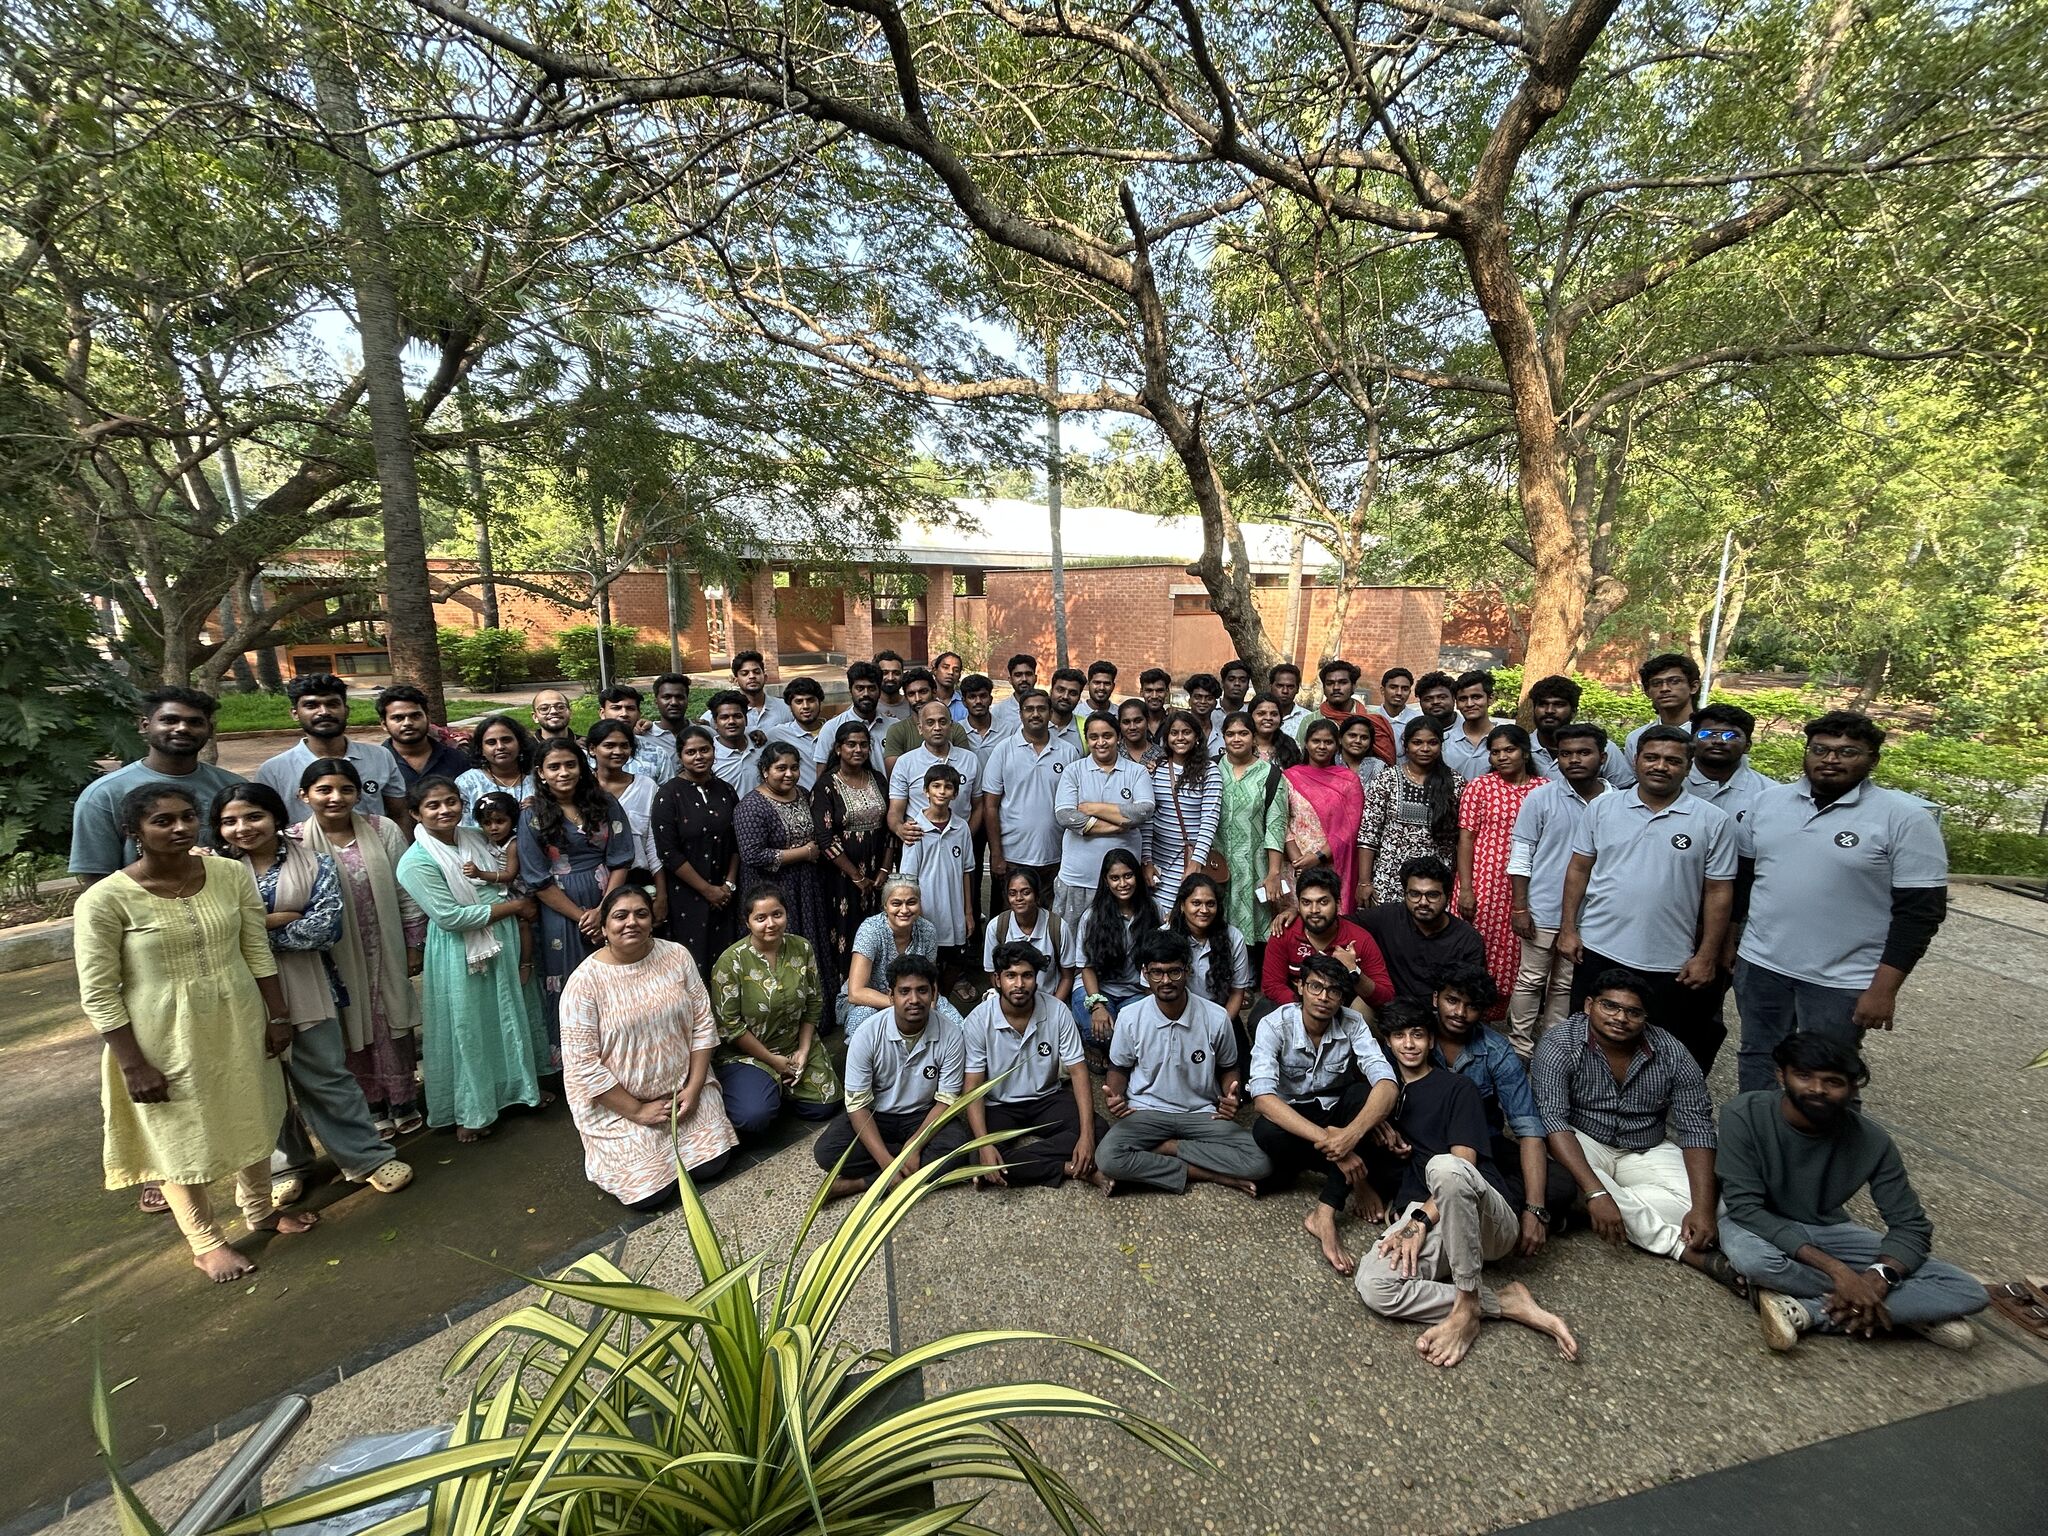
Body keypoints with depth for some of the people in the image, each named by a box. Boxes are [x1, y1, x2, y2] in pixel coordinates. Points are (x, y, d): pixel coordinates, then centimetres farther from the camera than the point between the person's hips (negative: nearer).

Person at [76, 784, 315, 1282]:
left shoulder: (230, 874, -7)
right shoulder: (105, 899, -17)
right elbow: (98, 993, -12)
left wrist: (278, 1015, 2)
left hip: (239, 1025, 4)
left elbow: (257, 951, 2)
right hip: (165, 1041, -3)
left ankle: (260, 1211, 44)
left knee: (252, 1120, 20)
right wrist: (133, 1064, -13)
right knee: (181, 1138, 15)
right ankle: (206, 1243, 36)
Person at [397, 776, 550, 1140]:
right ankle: (470, 1112, 27)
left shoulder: (476, 837, 2)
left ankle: (519, 1087, 40)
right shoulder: (417, 861, -16)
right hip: (460, 957, -6)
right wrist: (513, 906, -16)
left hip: (506, 945, 6)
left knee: (513, 1018, 19)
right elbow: (450, 916, -22)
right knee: (468, 1031, 8)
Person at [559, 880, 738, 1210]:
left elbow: (702, 1023, -2)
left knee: (712, 1164, -6)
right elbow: (581, 1063, -16)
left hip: (682, 1088, 3)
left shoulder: (677, 957, -6)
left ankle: (668, 1143, 23)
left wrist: (694, 1087, -10)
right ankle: (607, 1151, 19)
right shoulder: (585, 981, -16)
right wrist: (637, 1111, -15)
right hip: (618, 1102, -3)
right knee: (649, 1192, -11)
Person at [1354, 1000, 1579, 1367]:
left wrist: (1421, 1220, -16)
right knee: (1374, 1285, -31)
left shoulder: (1456, 1088, 9)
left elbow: (1463, 1164, -5)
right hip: (1420, 1215, 4)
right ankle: (1506, 1303, -13)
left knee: (1444, 1166, -41)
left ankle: (1468, 1306, -23)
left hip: (1488, 1220, -3)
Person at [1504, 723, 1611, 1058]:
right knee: (1530, 981, 6)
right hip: (1543, 912, -2)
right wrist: (1519, 907, -8)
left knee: (1566, 985, 14)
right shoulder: (1541, 797, -6)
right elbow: (1520, 855, -5)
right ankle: (1520, 1050, 18)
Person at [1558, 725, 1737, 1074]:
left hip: (1669, 966, -1)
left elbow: (1718, 892, -1)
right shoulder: (1602, 808, 1)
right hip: (1598, 952, 1)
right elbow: (1579, 869, 6)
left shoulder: (1712, 822, -3)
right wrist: (1568, 927, 1)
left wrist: (1707, 957, -3)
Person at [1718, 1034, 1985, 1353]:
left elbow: (1911, 1225, -7)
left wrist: (1878, 1277, -26)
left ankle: (1803, 1311, -16)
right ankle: (1906, 1312, -14)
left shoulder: (1871, 1141, -13)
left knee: (1967, 1293, -13)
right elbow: (1744, 1208, -25)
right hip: (1761, 1228, -4)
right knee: (1749, 1255, -39)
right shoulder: (1744, 1115, -25)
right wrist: (1836, 1269, -31)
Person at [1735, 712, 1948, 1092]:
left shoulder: (1904, 817, -10)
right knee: (1755, 1066, 18)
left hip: (1841, 982, -4)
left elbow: (1920, 911, -11)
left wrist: (1883, 989, -14)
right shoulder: (1769, 799, 3)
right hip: (1760, 965, 4)